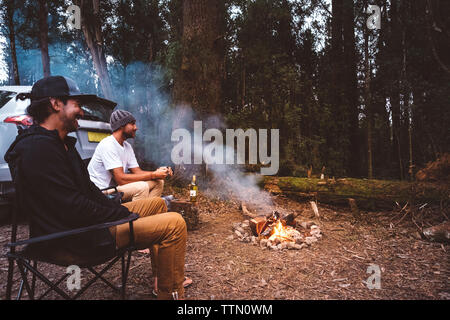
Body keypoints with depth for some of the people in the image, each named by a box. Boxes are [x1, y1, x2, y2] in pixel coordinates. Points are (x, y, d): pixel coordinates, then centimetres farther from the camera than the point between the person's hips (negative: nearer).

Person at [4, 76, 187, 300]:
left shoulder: (61, 144, 13)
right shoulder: (39, 148, -20)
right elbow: (73, 209, -24)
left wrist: (122, 212, 5)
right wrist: (125, 215, -14)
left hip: (85, 221, 11)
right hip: (75, 237, -11)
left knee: (157, 203, 18)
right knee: (174, 224, -19)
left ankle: (170, 278, 21)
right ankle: (170, 294, -3)